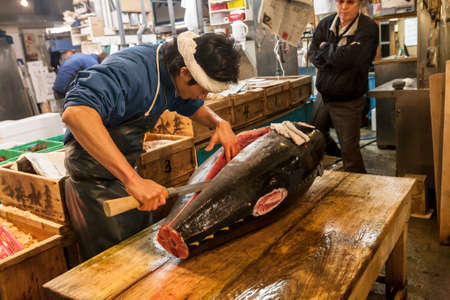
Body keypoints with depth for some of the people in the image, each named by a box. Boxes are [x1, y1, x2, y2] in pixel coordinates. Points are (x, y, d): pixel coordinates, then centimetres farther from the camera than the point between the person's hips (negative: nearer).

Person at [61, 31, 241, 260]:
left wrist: (219, 123, -6)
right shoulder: (129, 70, -30)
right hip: (95, 178, -8)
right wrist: (133, 180, -50)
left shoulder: (174, 73, -2)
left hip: (125, 171, 9)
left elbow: (194, 107, 17)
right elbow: (75, 113, -45)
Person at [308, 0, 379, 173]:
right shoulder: (325, 24, 2)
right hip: (323, 96, 6)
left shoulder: (368, 28, -15)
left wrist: (325, 48, -10)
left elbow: (347, 58, -27)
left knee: (349, 151, 0)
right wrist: (336, 59, -19)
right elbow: (313, 54, -5)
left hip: (347, 102, -6)